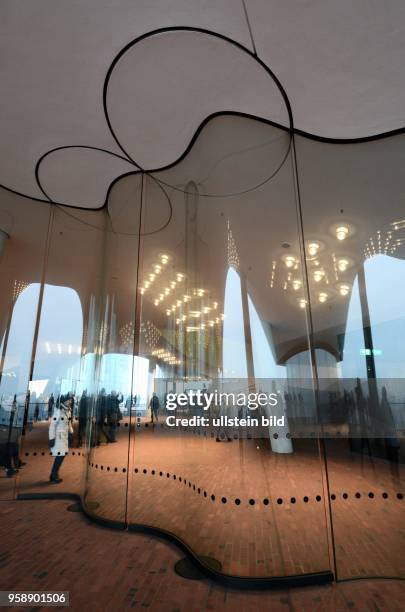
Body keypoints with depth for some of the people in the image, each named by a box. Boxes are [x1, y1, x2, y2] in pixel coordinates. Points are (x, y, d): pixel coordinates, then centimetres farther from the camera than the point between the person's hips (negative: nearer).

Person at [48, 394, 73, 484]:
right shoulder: (58, 411, -18)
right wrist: (52, 438, -17)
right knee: (60, 455, -7)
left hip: (65, 436, 8)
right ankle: (53, 477, 6)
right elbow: (52, 425, -17)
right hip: (58, 436, -8)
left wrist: (71, 433, 12)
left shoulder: (69, 411, 7)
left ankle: (55, 475, 24)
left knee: (62, 454, 10)